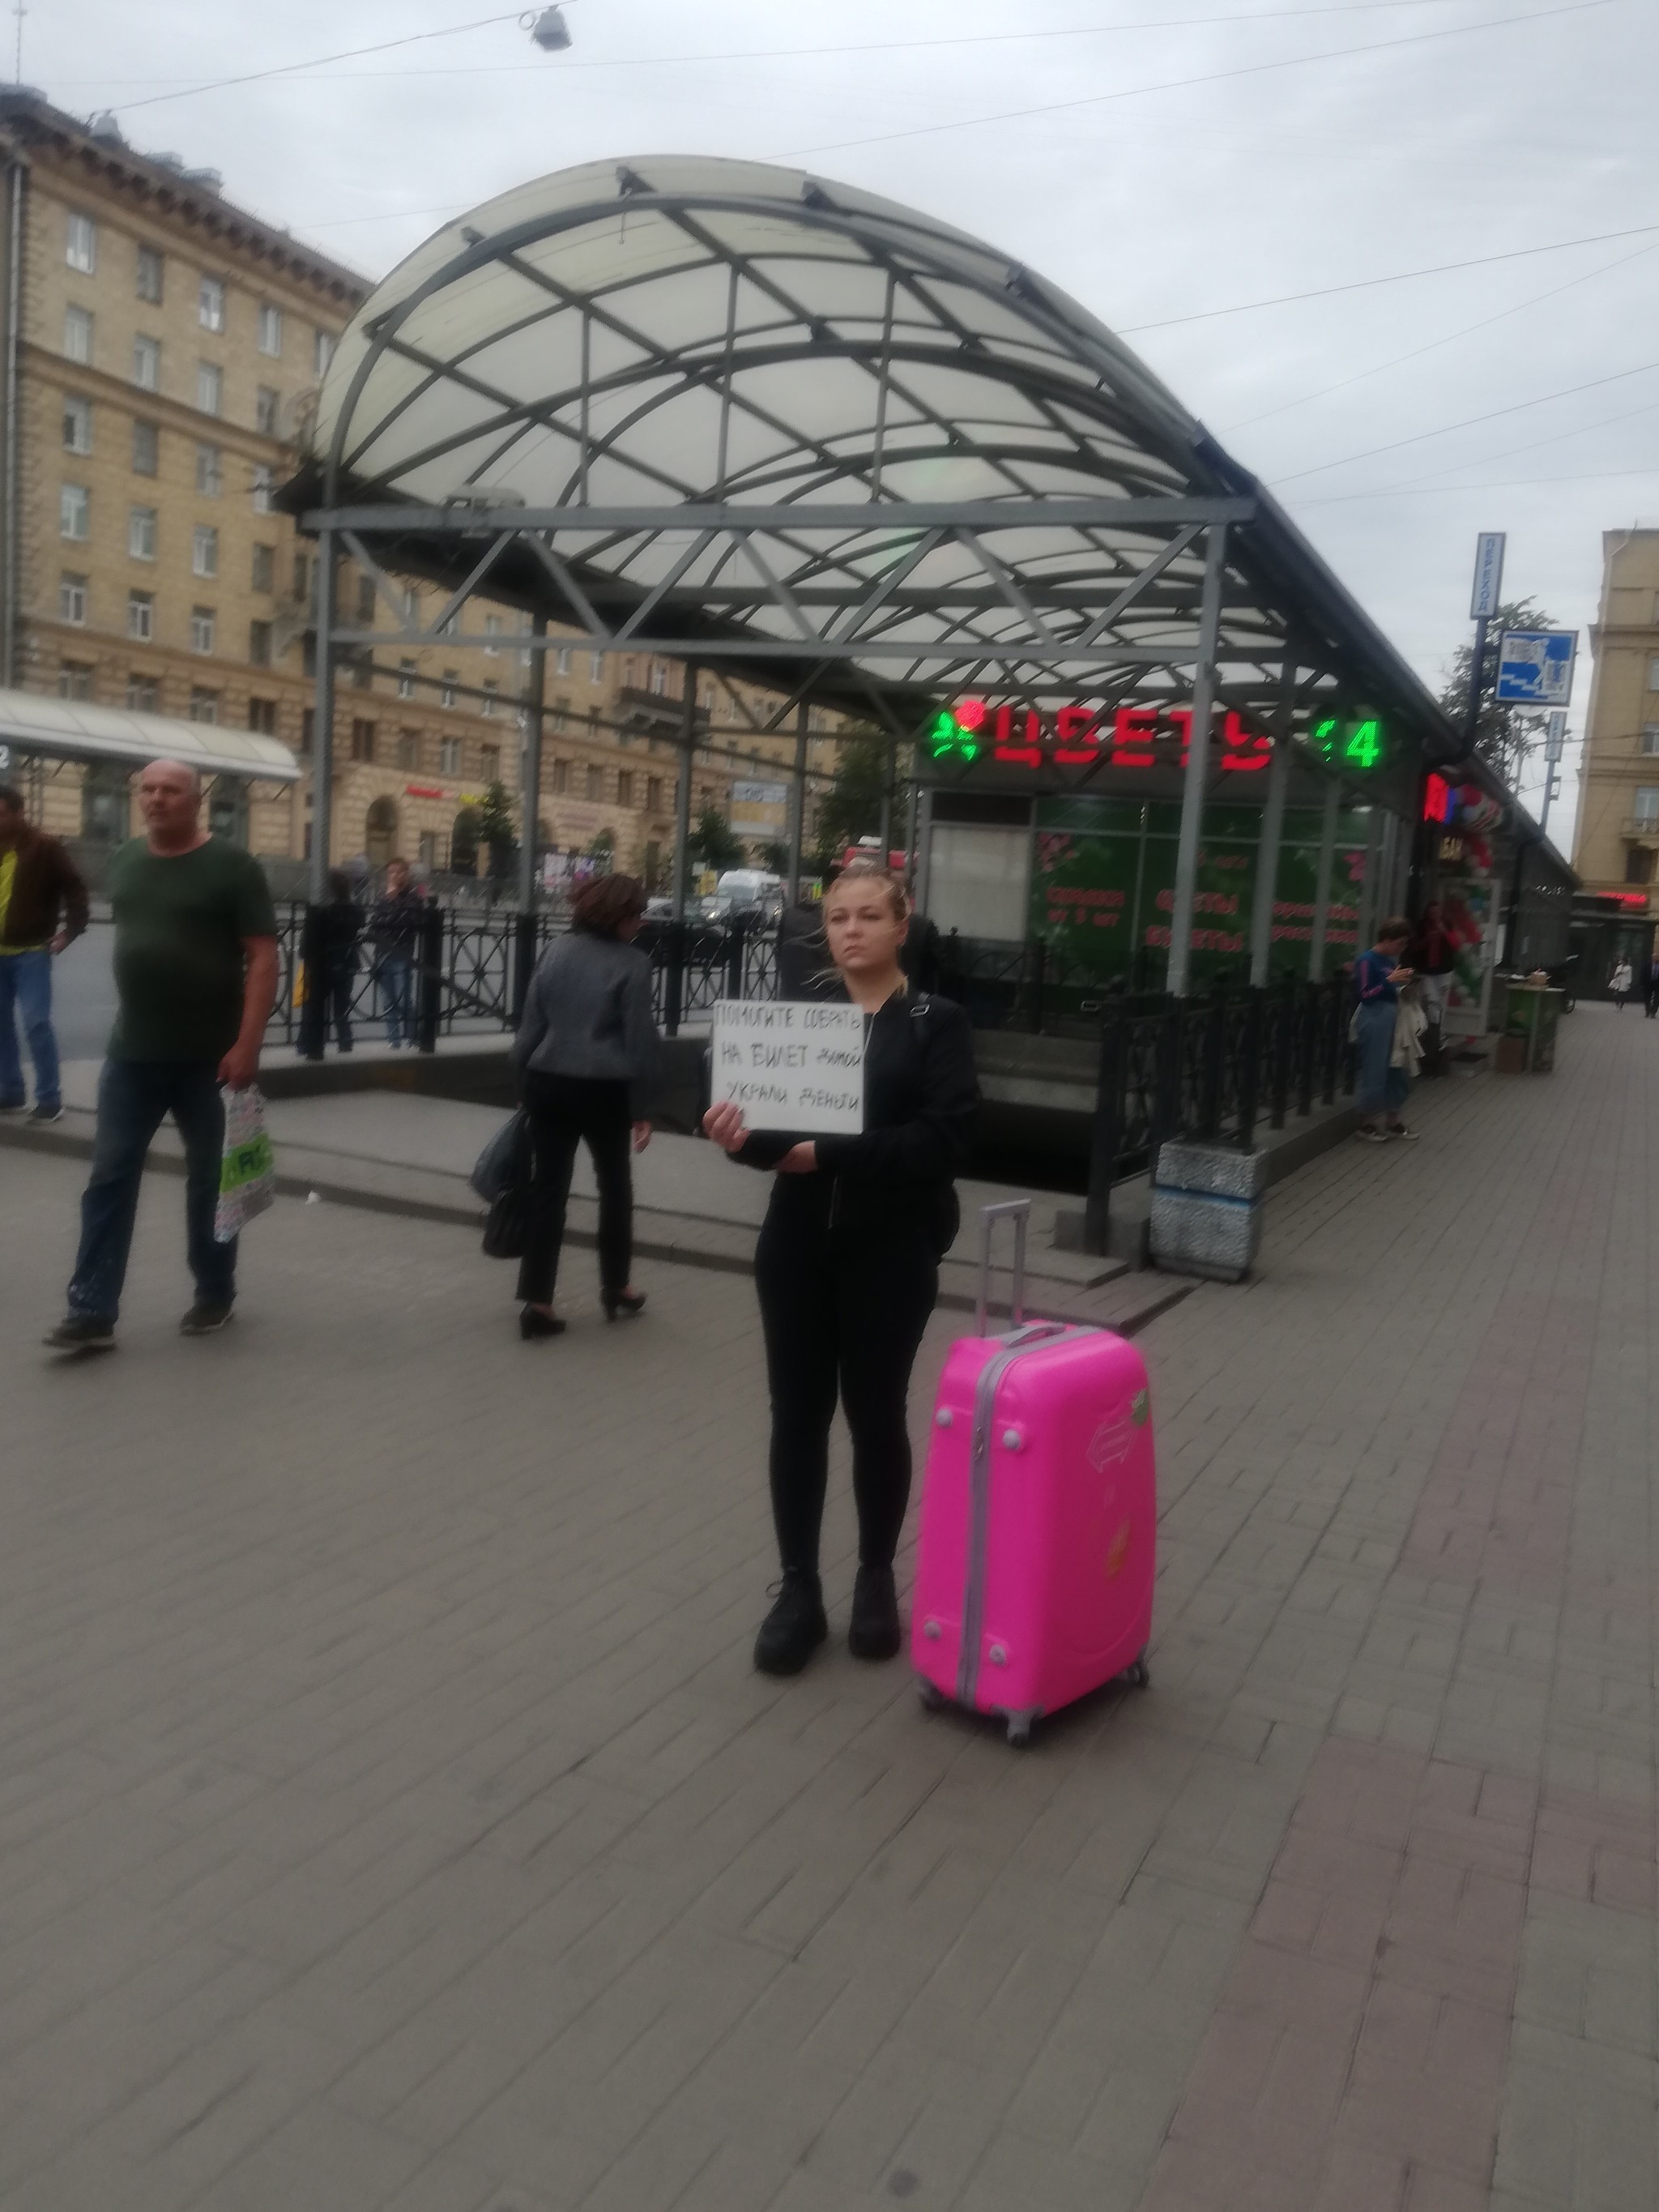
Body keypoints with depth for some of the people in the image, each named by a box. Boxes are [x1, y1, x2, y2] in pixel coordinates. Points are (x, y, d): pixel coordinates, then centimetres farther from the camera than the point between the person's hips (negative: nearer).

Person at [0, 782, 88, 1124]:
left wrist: (70, 930, -12)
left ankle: (49, 1099, -4)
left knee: (35, 1023, -9)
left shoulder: (44, 847, -7)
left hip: (31, 952, -6)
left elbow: (75, 888, -7)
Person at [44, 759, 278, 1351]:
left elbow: (262, 956, -11)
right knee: (109, 1179, 1)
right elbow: (128, 940, 18)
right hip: (131, 1053, 5)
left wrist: (247, 1043, -18)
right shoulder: (125, 860, 9)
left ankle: (214, 1294, 25)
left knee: (209, 1180, 9)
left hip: (209, 1056, -5)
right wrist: (129, 1020, 14)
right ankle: (91, 1312, 5)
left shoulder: (231, 866, -8)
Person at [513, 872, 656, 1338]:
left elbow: (532, 1021, 6)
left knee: (547, 1187, 7)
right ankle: (616, 1290, 26)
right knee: (615, 1185, 15)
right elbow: (639, 1039, -9)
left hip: (549, 1082, 4)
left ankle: (537, 1301, 5)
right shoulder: (632, 963, -9)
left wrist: (525, 1078, 11)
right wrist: (640, 1108, -3)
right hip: (603, 1088, -4)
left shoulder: (556, 950, 5)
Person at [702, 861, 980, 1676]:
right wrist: (740, 1132, -18)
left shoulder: (937, 1024, -2)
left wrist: (834, 1153, -24)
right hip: (796, 1245, 3)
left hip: (891, 1253, -2)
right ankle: (798, 1589, 19)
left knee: (875, 1416, 9)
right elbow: (772, 1120, 5)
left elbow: (943, 1136, -14)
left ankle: (876, 1579, 29)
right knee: (796, 1416, 6)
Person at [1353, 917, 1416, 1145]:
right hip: (1374, 1020, -8)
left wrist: (1403, 985, 5)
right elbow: (1364, 995, -15)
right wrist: (1390, 980, -18)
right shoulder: (1367, 960, -10)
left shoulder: (1391, 960, 12)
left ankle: (1392, 1120, 21)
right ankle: (1366, 1122, 9)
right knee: (1374, 1071, -2)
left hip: (1393, 1018, 8)